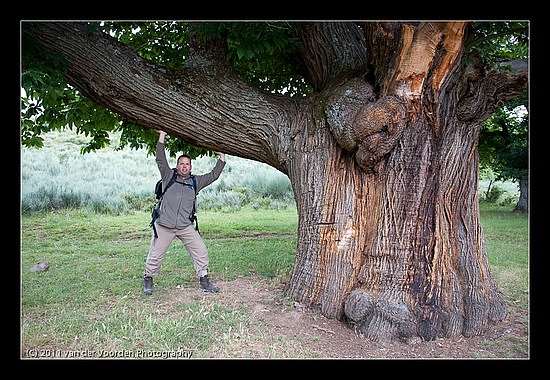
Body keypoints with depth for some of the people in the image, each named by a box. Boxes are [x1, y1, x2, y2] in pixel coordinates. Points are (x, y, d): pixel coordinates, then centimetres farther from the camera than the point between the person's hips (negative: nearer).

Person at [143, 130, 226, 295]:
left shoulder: (196, 182, 14)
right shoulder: (169, 176, 7)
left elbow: (213, 175, 16)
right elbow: (160, 160, -1)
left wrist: (222, 156, 14)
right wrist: (162, 135, -3)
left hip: (186, 227, 2)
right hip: (164, 226, -2)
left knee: (201, 251, -3)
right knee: (155, 255, 4)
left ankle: (204, 281, 9)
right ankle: (148, 281, 26)